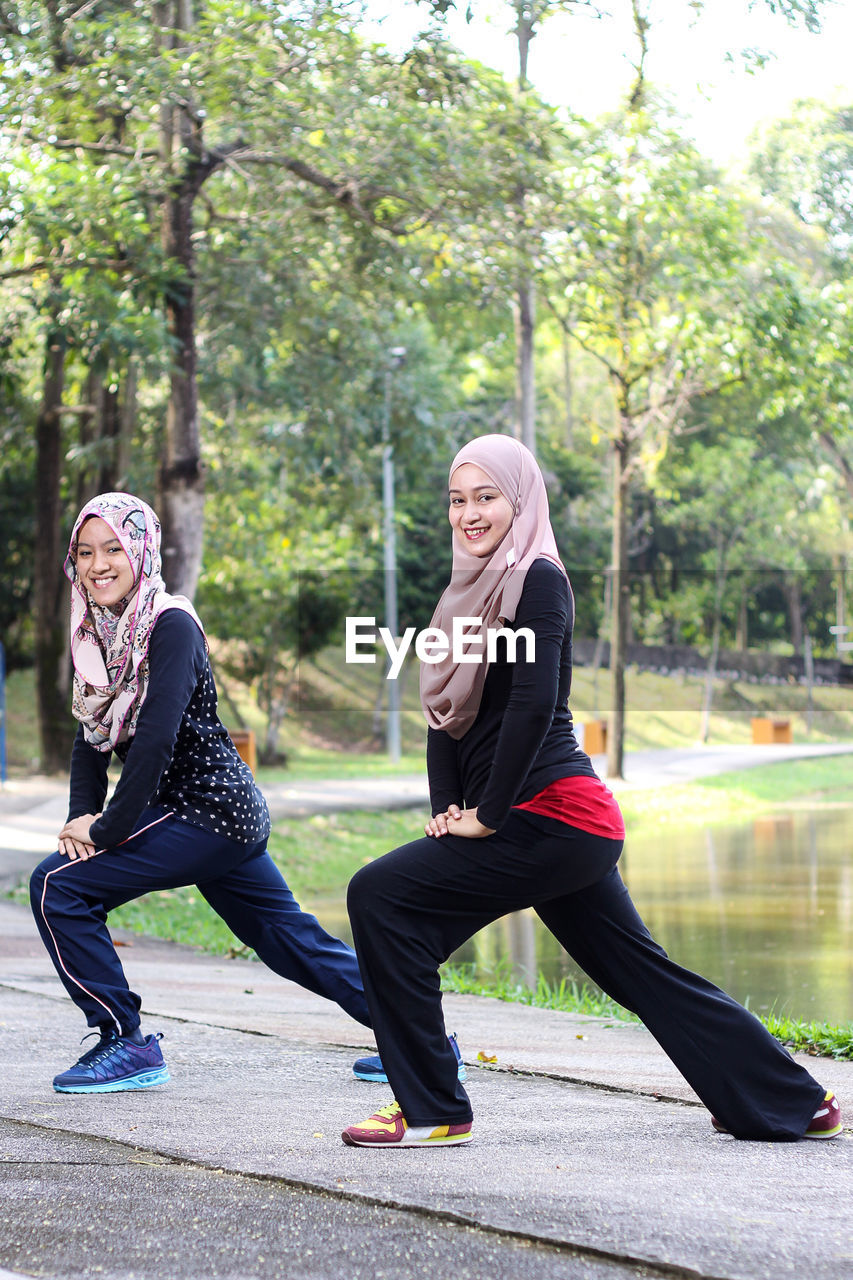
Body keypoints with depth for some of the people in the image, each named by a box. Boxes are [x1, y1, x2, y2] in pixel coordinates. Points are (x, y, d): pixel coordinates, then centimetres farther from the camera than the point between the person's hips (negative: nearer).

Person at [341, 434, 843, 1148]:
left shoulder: (537, 579, -8)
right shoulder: (471, 591, 18)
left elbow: (533, 703, -18)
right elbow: (447, 714, 16)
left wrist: (488, 816, -15)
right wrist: (447, 810, 3)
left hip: (550, 817, -9)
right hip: (570, 826, 9)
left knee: (381, 897, -14)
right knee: (638, 970, 15)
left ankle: (429, 1111, -9)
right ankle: (793, 1103, 25)